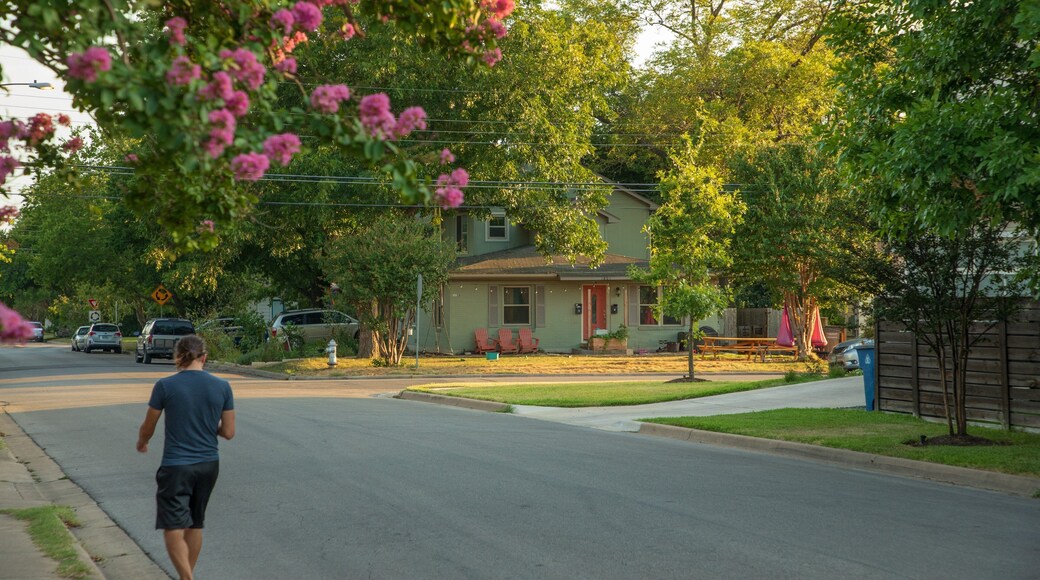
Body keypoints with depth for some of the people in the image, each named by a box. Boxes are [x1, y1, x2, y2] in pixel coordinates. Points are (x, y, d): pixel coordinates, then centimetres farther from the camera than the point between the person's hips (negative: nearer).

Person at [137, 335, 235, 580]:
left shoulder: (165, 386, -10)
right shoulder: (222, 387, -3)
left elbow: (148, 429, 2)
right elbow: (228, 432, 1)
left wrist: (141, 442, 24)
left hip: (176, 467, -4)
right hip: (208, 466, 5)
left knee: (174, 530, -4)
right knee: (195, 524, 21)